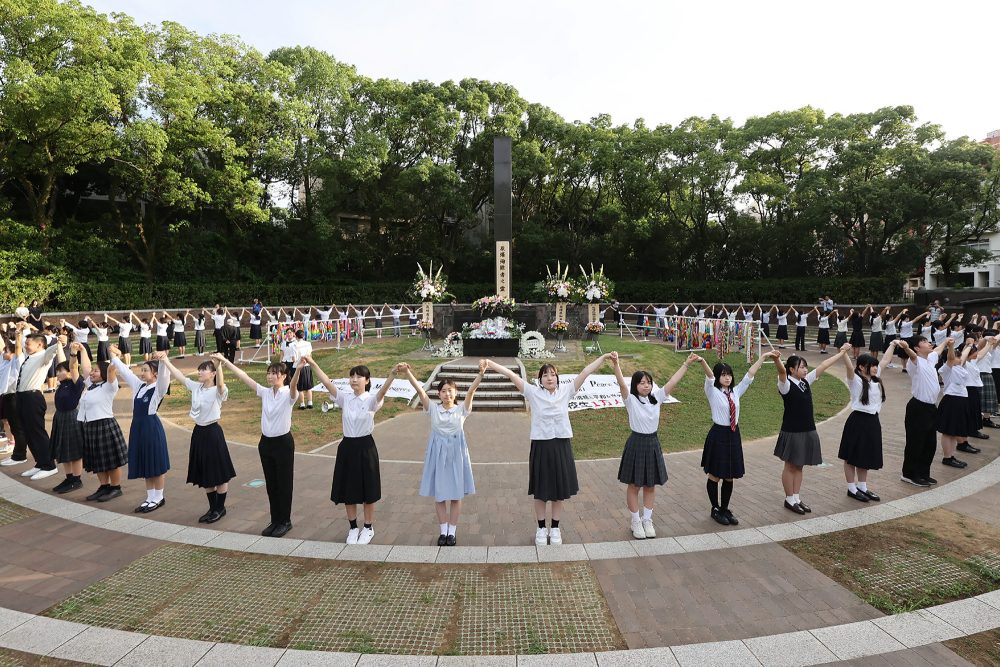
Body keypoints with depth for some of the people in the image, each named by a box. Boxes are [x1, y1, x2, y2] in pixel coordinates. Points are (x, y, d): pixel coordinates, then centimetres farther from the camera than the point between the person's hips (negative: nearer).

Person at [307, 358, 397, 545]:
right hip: (347, 446, 4)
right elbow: (327, 383, -9)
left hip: (365, 447, -4)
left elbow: (383, 391, -30)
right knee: (348, 489, 12)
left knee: (367, 489, 8)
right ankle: (353, 528, 30)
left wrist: (392, 374, -50)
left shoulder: (371, 400, -10)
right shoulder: (344, 398, 1)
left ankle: (368, 528, 27)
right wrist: (313, 364, -20)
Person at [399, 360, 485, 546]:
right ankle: (443, 530, 23)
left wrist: (481, 373, -36)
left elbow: (471, 391, -19)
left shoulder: (462, 409, -2)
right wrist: (407, 373, -29)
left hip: (456, 452, -1)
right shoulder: (433, 408, 0)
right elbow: (420, 390, -13)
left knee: (456, 494, 7)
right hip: (438, 452, 1)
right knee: (439, 494, 8)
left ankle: (452, 531, 21)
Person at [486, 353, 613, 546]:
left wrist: (604, 357, -10)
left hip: (562, 445, 1)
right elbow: (511, 375, -11)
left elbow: (585, 372, -4)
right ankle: (541, 528, 26)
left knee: (559, 489, 12)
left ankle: (555, 528, 29)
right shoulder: (533, 392, -3)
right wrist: (490, 364, -19)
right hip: (540, 446, -1)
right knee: (541, 490, 10)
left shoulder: (565, 391, 1)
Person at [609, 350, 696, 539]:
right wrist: (616, 365, -45)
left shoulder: (656, 397, 2)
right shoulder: (631, 400, -11)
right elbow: (622, 384, -28)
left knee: (651, 485, 14)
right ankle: (635, 521, 21)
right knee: (634, 485, 6)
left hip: (653, 443, 4)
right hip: (636, 443, -4)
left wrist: (687, 363, -9)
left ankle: (647, 520, 28)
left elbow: (672, 382, -3)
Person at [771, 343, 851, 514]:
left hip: (807, 430, 7)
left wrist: (842, 352, 18)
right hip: (792, 431, -7)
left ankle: (796, 498, 24)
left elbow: (823, 366, 13)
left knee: (799, 466, 14)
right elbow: (781, 372, -36)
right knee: (790, 466, 5)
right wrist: (776, 359, -57)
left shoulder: (805, 381, 8)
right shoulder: (786, 384, -14)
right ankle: (789, 500, 16)